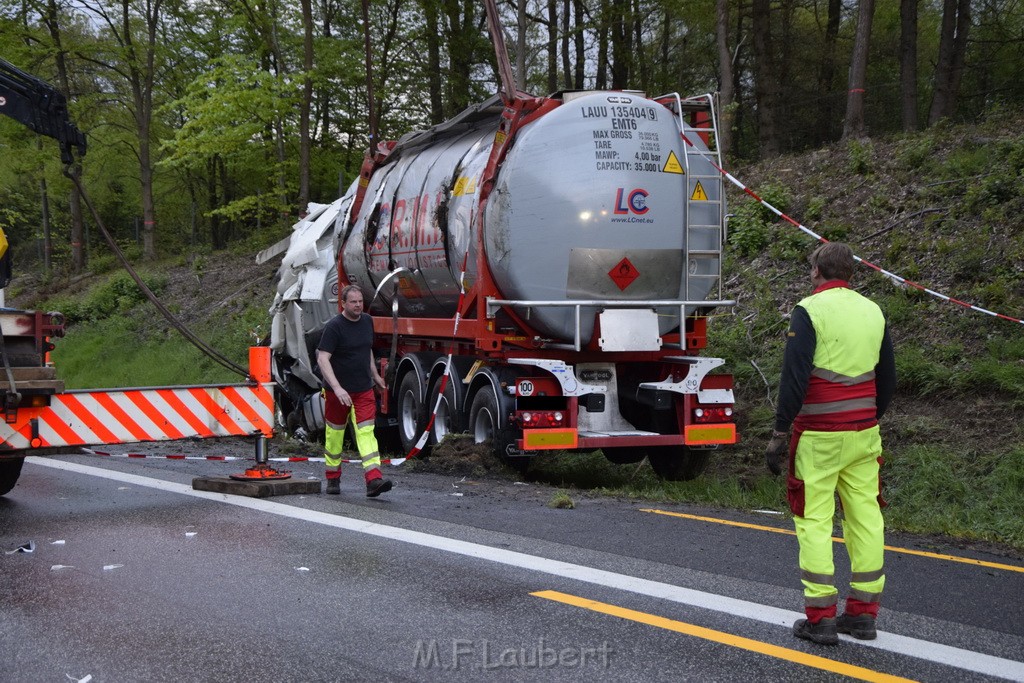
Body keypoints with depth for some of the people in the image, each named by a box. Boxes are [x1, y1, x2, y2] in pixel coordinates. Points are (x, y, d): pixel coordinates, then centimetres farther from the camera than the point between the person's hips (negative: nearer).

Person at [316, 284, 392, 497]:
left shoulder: (367, 321, 7)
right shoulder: (334, 327, -14)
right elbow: (323, 359, -21)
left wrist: (375, 374, 28)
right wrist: (337, 388, -31)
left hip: (364, 390, 4)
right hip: (338, 391, -4)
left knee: (366, 432, -8)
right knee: (335, 433, 9)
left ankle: (374, 479, -19)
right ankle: (333, 478, 25)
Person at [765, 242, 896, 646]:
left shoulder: (810, 311, -10)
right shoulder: (873, 312, 10)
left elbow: (794, 378, -15)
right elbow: (887, 380, 16)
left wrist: (780, 434, -9)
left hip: (819, 435, -6)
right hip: (864, 434, 6)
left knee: (814, 521, -1)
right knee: (866, 517, 9)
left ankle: (820, 618, 0)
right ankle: (863, 613, 15)